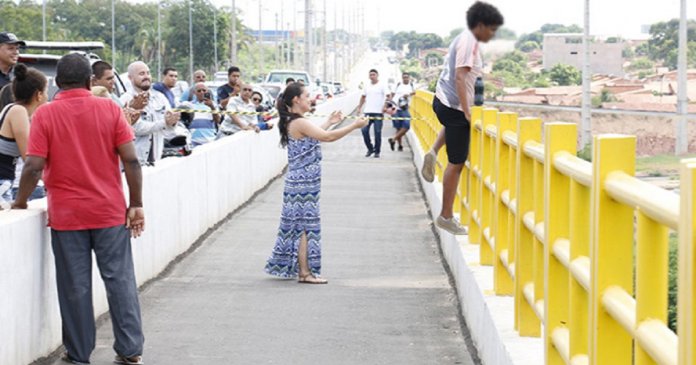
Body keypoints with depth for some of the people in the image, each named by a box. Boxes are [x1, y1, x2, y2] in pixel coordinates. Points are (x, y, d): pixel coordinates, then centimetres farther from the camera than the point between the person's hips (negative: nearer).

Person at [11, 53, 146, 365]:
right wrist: (136, 205, 0)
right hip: (109, 211, 1)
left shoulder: (45, 115, -6)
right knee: (120, 280, 7)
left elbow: (34, 166, -11)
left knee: (75, 286, 6)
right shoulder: (110, 109, -2)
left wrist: (21, 202, 3)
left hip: (66, 214, -1)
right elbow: (130, 159, -7)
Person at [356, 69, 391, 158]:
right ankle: (370, 149, 11)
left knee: (377, 132, -3)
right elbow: (363, 97, 24)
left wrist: (385, 106, -21)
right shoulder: (367, 86, 14)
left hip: (378, 113, -4)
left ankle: (377, 151, 7)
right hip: (368, 112, 4)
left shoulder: (382, 86, -1)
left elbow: (389, 96, -9)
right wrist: (359, 107, 15)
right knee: (364, 130, -5)